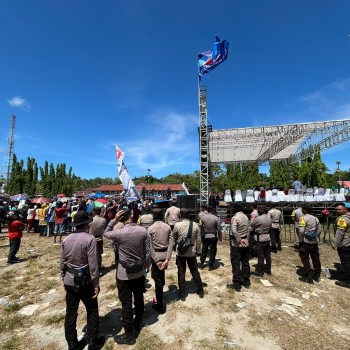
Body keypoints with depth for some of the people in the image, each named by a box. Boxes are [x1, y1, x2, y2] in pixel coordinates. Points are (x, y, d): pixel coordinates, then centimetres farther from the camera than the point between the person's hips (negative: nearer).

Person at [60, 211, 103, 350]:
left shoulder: (66, 240, -1)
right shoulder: (90, 239, -20)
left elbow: (63, 263, 5)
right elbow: (93, 264, -19)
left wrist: (64, 279, 17)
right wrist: (96, 283, -10)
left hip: (69, 280, 5)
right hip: (85, 280, -5)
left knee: (70, 313, 18)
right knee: (92, 311, 15)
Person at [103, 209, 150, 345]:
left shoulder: (119, 233, -21)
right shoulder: (143, 230, -12)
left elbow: (105, 233, 2)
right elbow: (147, 252, -4)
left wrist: (114, 220, -6)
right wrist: (146, 266, 11)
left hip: (124, 274, -3)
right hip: (139, 272, 4)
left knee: (126, 303, 11)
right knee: (139, 298, 24)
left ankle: (129, 335, 26)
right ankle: (138, 323, 45)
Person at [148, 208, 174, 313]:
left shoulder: (150, 229, -10)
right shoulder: (168, 227, -2)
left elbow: (150, 246, -14)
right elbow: (171, 243, -8)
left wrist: (156, 260, -11)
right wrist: (167, 259, -10)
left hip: (156, 256, -4)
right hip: (165, 255, 4)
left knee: (158, 279, 7)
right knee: (161, 276, 24)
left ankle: (160, 305, 17)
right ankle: (159, 297, 42)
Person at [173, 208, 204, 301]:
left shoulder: (177, 225, -14)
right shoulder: (195, 225, -7)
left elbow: (174, 238, 1)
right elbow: (198, 240, -1)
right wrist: (198, 251, 10)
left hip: (180, 252, -2)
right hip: (192, 252, 2)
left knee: (181, 273, 10)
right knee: (195, 272, 17)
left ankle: (182, 294, 20)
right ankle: (200, 291, 31)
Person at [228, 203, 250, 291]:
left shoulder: (235, 218, -17)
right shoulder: (246, 217, 6)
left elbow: (234, 231, -30)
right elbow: (248, 231, 11)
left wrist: (239, 240, -21)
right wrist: (246, 241, 15)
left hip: (236, 244, -7)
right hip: (245, 243, 7)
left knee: (236, 264, 2)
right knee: (245, 263, 17)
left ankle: (237, 284, 10)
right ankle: (246, 282, 29)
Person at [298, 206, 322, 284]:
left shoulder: (303, 218, -14)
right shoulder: (315, 218, 7)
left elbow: (301, 231, -20)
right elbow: (319, 230, 8)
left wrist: (300, 240, -10)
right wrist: (315, 237, 15)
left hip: (305, 242, -7)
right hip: (314, 242, 7)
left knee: (305, 259, 2)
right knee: (315, 259, 15)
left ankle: (309, 276, 4)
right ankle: (317, 275, 26)